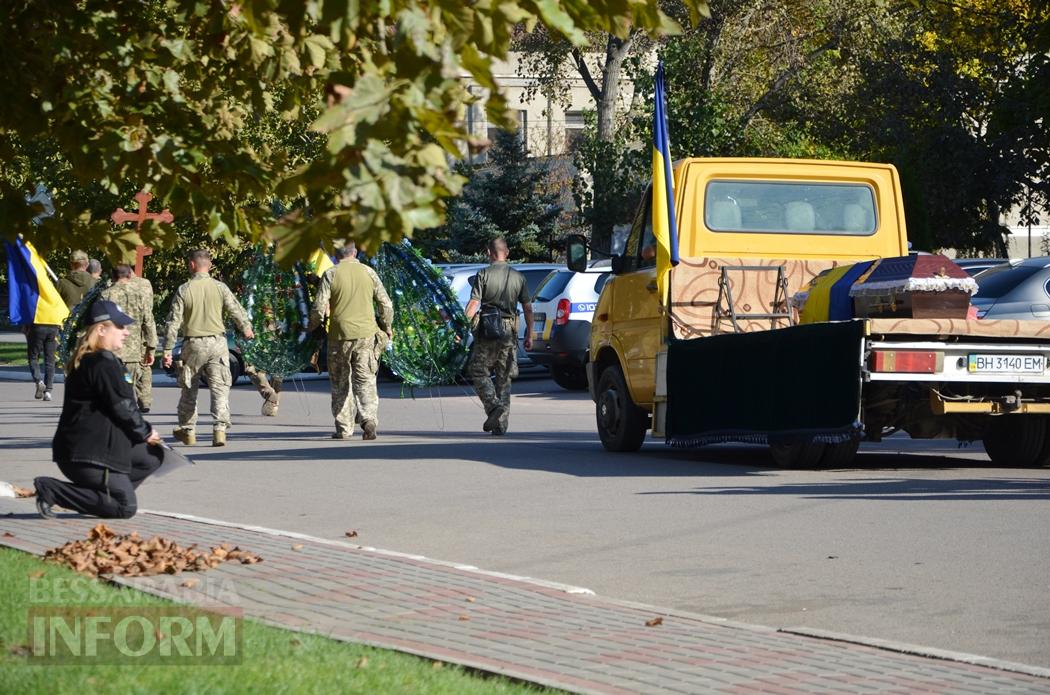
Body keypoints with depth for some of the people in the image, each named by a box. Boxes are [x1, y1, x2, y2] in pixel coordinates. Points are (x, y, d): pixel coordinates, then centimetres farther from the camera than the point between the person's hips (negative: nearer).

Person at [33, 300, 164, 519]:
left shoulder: (85, 361, 17)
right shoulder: (104, 363, -16)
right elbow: (122, 407, -16)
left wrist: (143, 432, 10)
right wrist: (145, 432, 1)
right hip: (86, 455, -11)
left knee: (153, 455, 17)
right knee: (126, 507, -9)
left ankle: (101, 494, 8)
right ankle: (52, 490, -9)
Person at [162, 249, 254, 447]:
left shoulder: (183, 290, -6)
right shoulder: (220, 287, -3)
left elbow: (174, 322, -6)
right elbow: (236, 310, 2)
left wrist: (167, 350, -1)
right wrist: (246, 329, 23)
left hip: (193, 343, 0)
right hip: (217, 342, 0)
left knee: (189, 389, 15)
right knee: (220, 388, 0)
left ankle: (187, 430, 24)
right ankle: (220, 428, -13)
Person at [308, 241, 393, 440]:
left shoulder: (331, 275, -4)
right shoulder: (368, 273, 4)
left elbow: (319, 307, -8)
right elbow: (386, 304, 6)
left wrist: (312, 326, 11)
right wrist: (387, 327, 22)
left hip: (340, 336, -1)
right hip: (366, 334, 1)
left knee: (340, 383, 10)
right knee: (365, 380, 3)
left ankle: (344, 429, 12)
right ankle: (369, 418, -19)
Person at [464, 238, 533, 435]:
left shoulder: (484, 274, -4)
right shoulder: (518, 277, 8)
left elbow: (473, 304, -12)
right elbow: (527, 308, 8)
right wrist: (529, 334, 14)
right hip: (509, 331, 4)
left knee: (479, 371, 7)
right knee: (504, 378, 9)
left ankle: (494, 405, -16)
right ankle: (502, 424, 7)